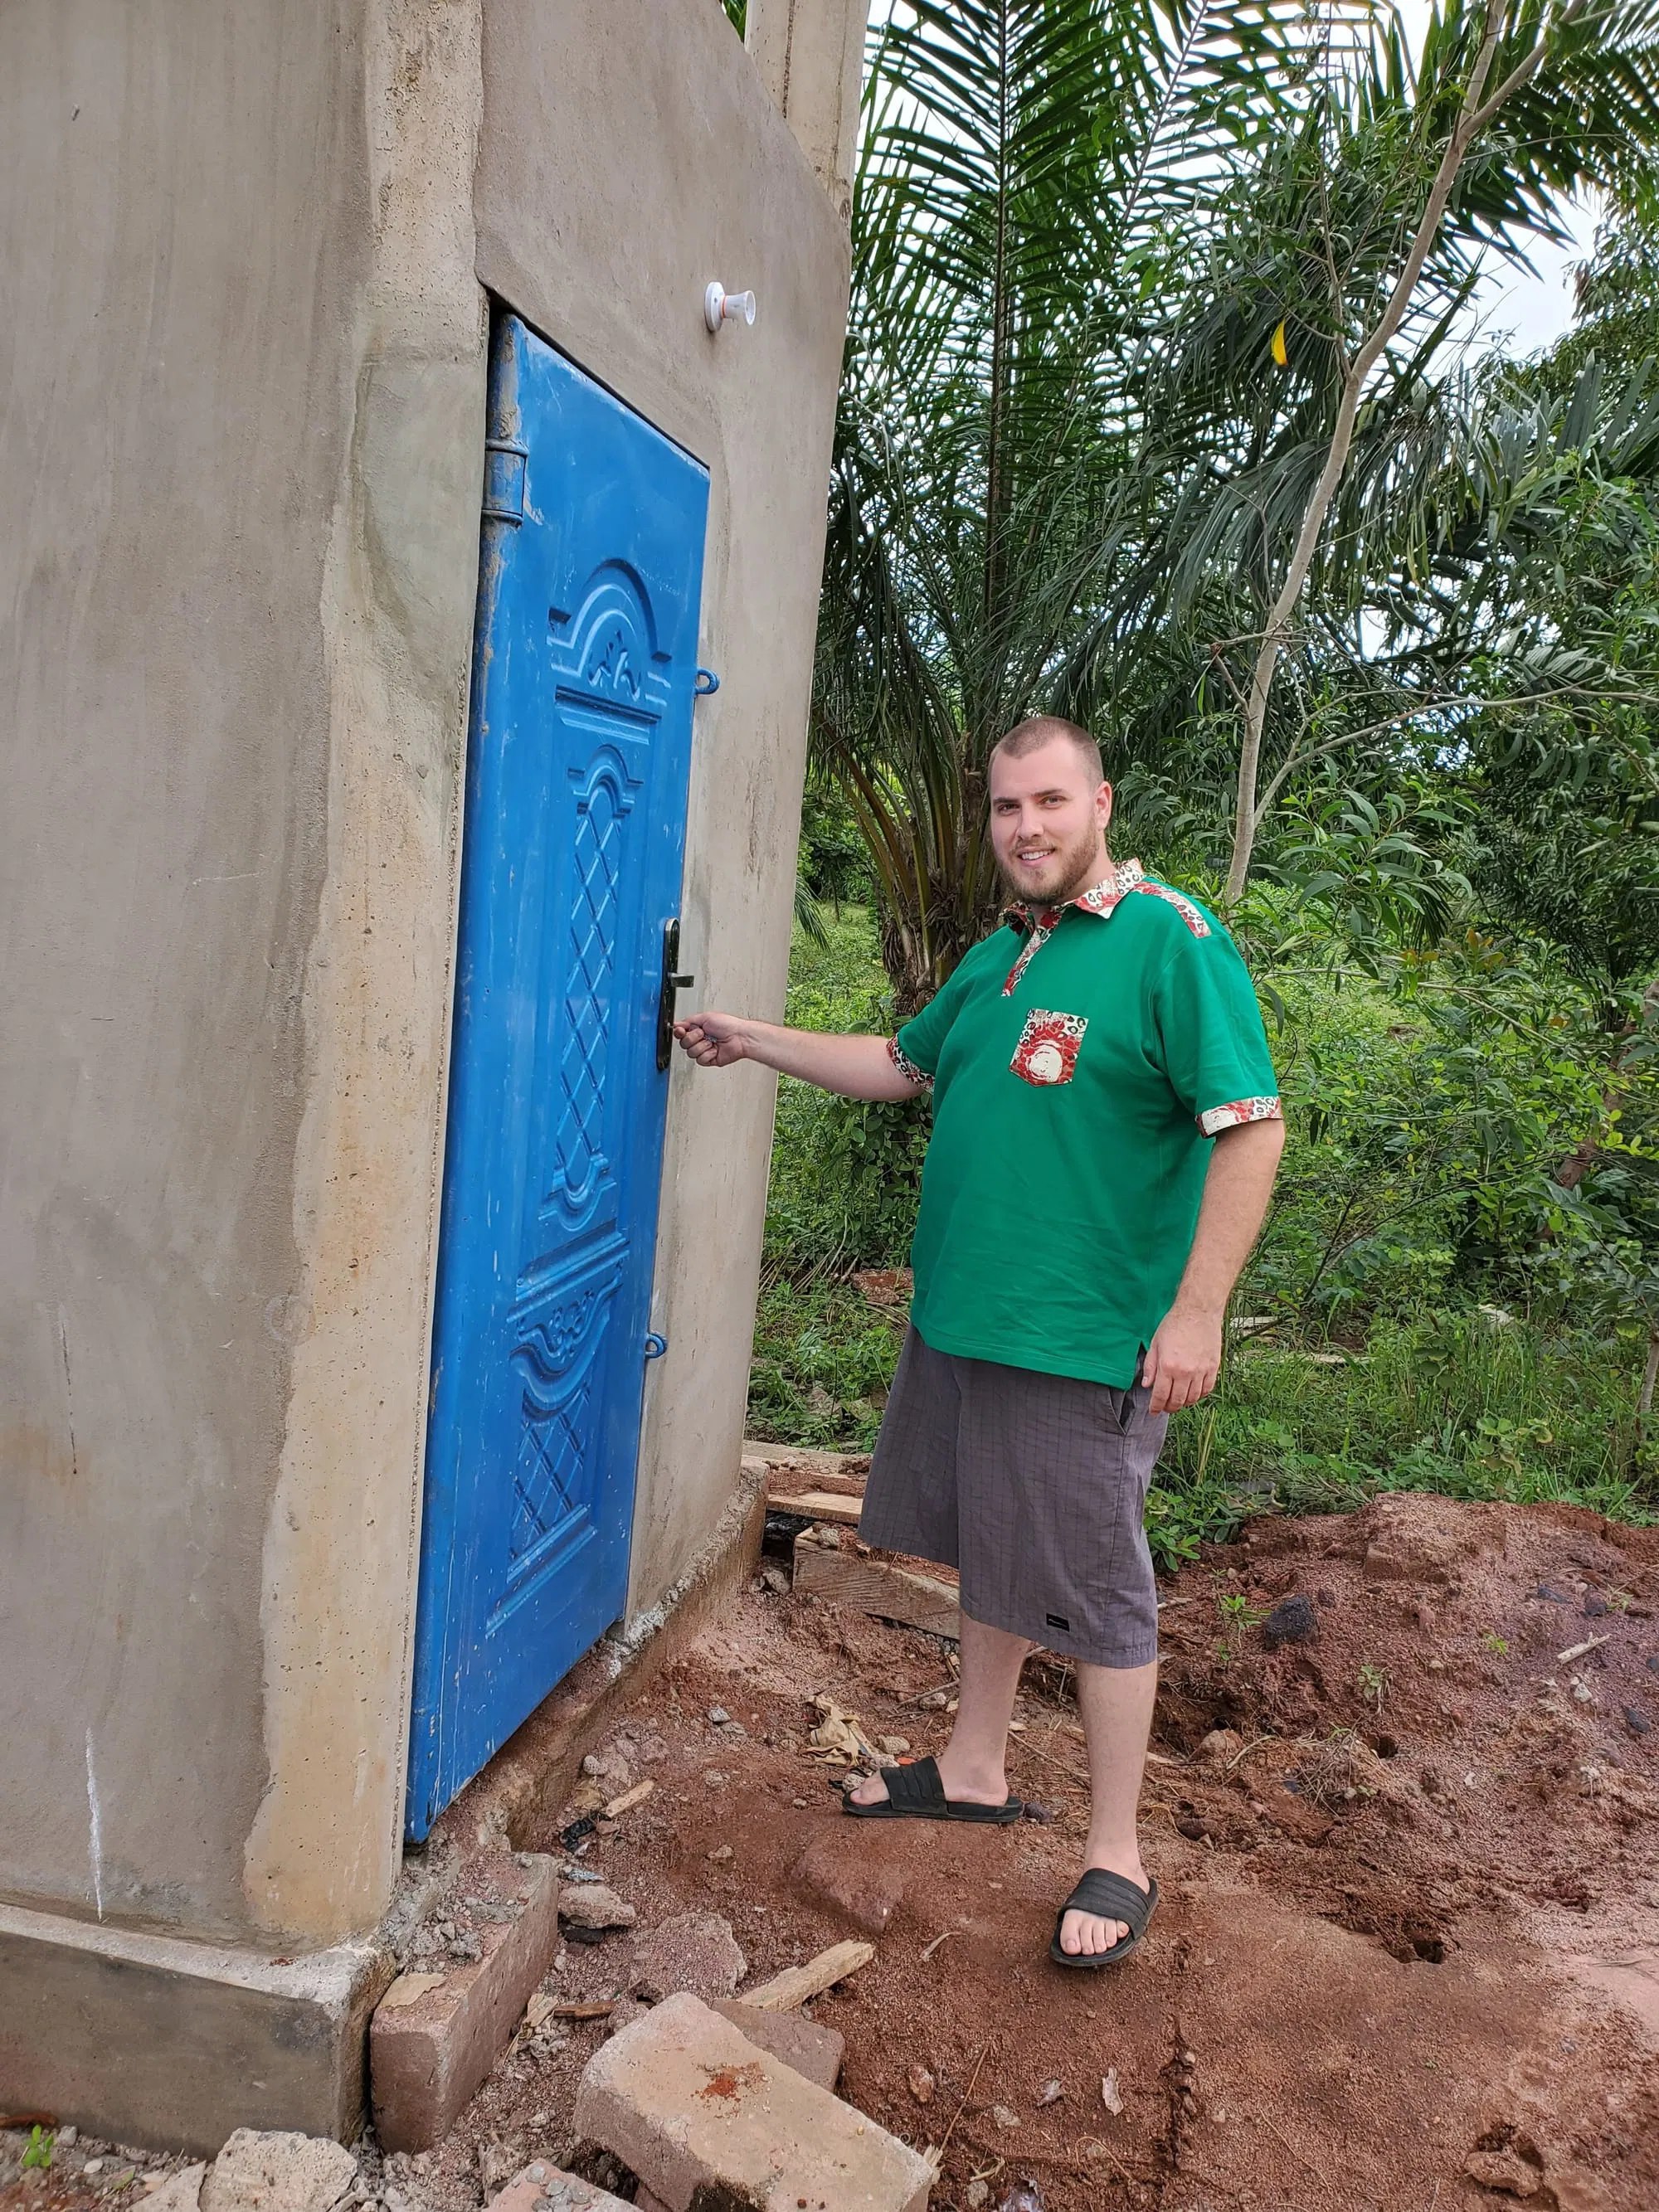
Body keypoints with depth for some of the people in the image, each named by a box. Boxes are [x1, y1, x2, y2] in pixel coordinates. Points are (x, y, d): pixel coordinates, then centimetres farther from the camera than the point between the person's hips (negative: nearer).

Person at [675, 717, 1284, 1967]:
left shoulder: (1173, 942, -14)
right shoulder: (1001, 955, 12)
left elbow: (1252, 1128, -18)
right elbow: (902, 1067, 24)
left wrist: (1196, 1312, -22)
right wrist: (752, 1042, 22)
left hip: (1089, 1345, -8)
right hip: (962, 1321, 8)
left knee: (1096, 1591, 4)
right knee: (990, 1553, 21)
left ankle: (1116, 1857, 21)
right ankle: (976, 1772, 40)